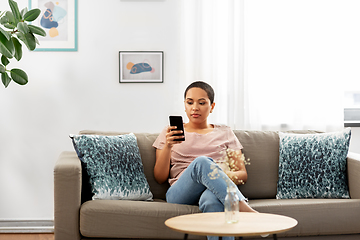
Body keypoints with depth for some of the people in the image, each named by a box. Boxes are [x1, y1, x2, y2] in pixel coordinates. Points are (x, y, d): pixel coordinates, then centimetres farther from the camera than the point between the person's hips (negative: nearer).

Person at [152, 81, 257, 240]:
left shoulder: (225, 133, 23)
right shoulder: (170, 133, 20)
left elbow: (243, 175, 16)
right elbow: (160, 178, 11)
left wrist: (228, 175, -9)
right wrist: (168, 146, -6)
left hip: (215, 191, 1)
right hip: (180, 194, 0)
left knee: (211, 200, -41)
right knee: (202, 162, -36)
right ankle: (245, 210, -45)